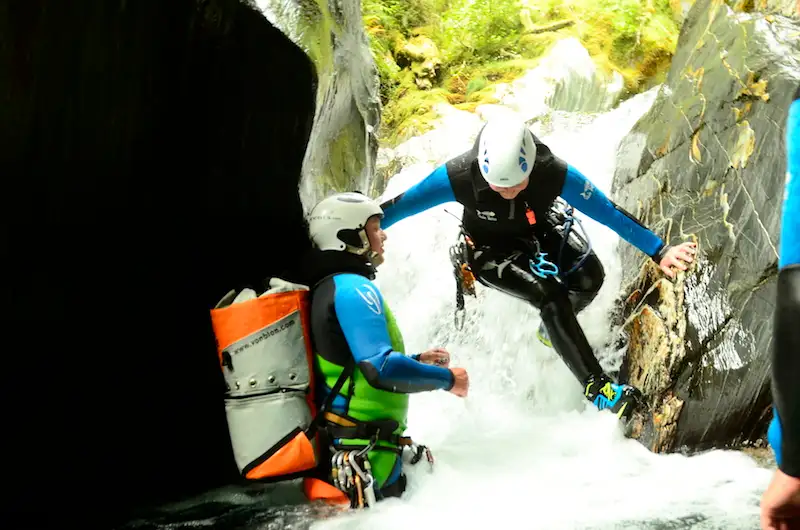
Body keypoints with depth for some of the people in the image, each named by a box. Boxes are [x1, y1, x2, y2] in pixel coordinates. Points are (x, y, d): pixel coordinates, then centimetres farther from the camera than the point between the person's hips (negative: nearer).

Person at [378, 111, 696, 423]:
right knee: (550, 294, -26)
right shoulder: (459, 176, -36)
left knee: (589, 276, -22)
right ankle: (596, 387, -18)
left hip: (540, 232, 3)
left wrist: (660, 252, -24)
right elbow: (400, 205, -24)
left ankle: (551, 329, 12)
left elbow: (610, 213, -24)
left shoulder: (555, 174, -32)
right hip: (490, 249, -3)